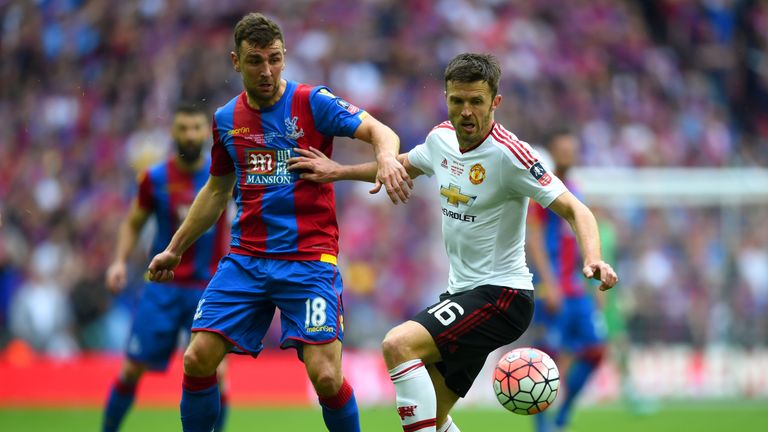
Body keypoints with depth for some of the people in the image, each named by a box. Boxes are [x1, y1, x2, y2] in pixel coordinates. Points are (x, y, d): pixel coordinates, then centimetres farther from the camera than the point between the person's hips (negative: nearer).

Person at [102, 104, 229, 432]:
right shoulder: (155, 178, 0)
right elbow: (133, 223, 10)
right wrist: (120, 261, -4)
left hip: (208, 288, -1)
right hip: (163, 287, 1)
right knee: (133, 369, 0)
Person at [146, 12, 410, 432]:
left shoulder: (311, 102, -5)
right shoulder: (226, 119, 9)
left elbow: (378, 131, -15)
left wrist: (387, 156, -39)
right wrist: (174, 249, 27)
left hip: (308, 259, -4)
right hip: (245, 258, 4)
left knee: (326, 376, -15)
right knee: (197, 359, -5)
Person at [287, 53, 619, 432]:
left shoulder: (509, 154, -19)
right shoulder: (441, 138, 4)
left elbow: (574, 210, -21)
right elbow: (403, 165, 28)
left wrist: (593, 260, -38)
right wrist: (338, 171, 26)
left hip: (500, 294, -8)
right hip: (462, 293, 8)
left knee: (398, 344, -27)